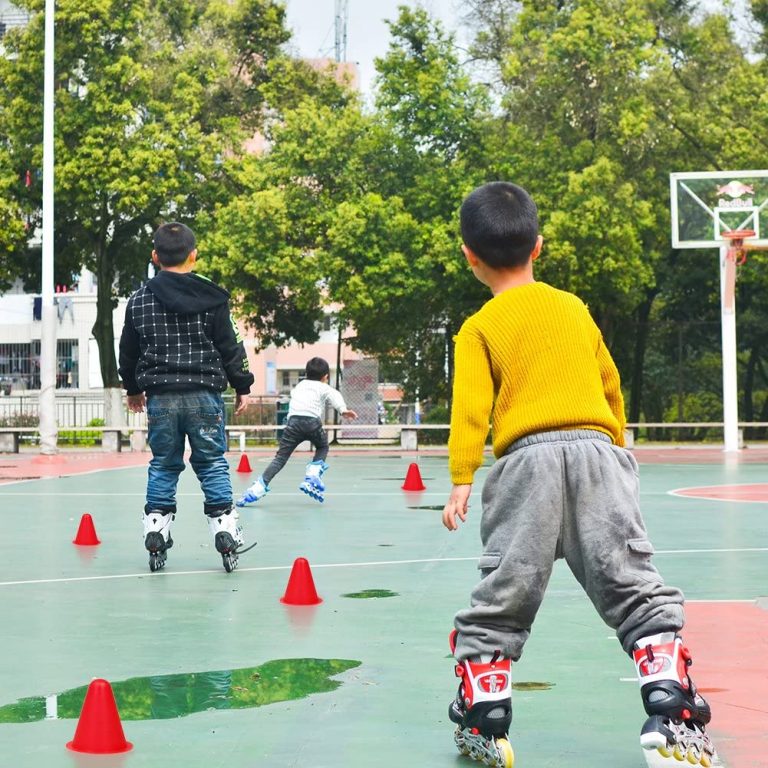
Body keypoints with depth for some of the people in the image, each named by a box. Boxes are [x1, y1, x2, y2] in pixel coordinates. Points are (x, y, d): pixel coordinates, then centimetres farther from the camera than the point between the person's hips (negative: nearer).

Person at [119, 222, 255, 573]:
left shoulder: (139, 300, 4)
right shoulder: (212, 297, -2)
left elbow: (128, 350, 14)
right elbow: (230, 346, -1)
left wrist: (133, 389, 28)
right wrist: (241, 387, 10)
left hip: (159, 396, 2)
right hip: (204, 393, -2)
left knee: (163, 466, 11)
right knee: (212, 464, 6)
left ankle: (155, 538, 9)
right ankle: (226, 535, 2)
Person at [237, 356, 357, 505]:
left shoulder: (299, 385, 32)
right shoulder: (324, 388, 18)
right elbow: (334, 396, -1)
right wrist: (343, 409, -17)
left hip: (293, 419, 2)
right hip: (312, 420, -2)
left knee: (280, 457, 0)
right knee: (322, 448, 26)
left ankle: (259, 488, -15)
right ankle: (311, 478, 6)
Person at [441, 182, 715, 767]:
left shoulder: (479, 329, 7)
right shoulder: (575, 308, 16)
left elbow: (471, 409, -4)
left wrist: (461, 481, -6)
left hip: (528, 459, -2)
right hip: (598, 452, 2)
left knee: (500, 600, 6)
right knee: (638, 591, 2)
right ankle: (672, 717, -6)